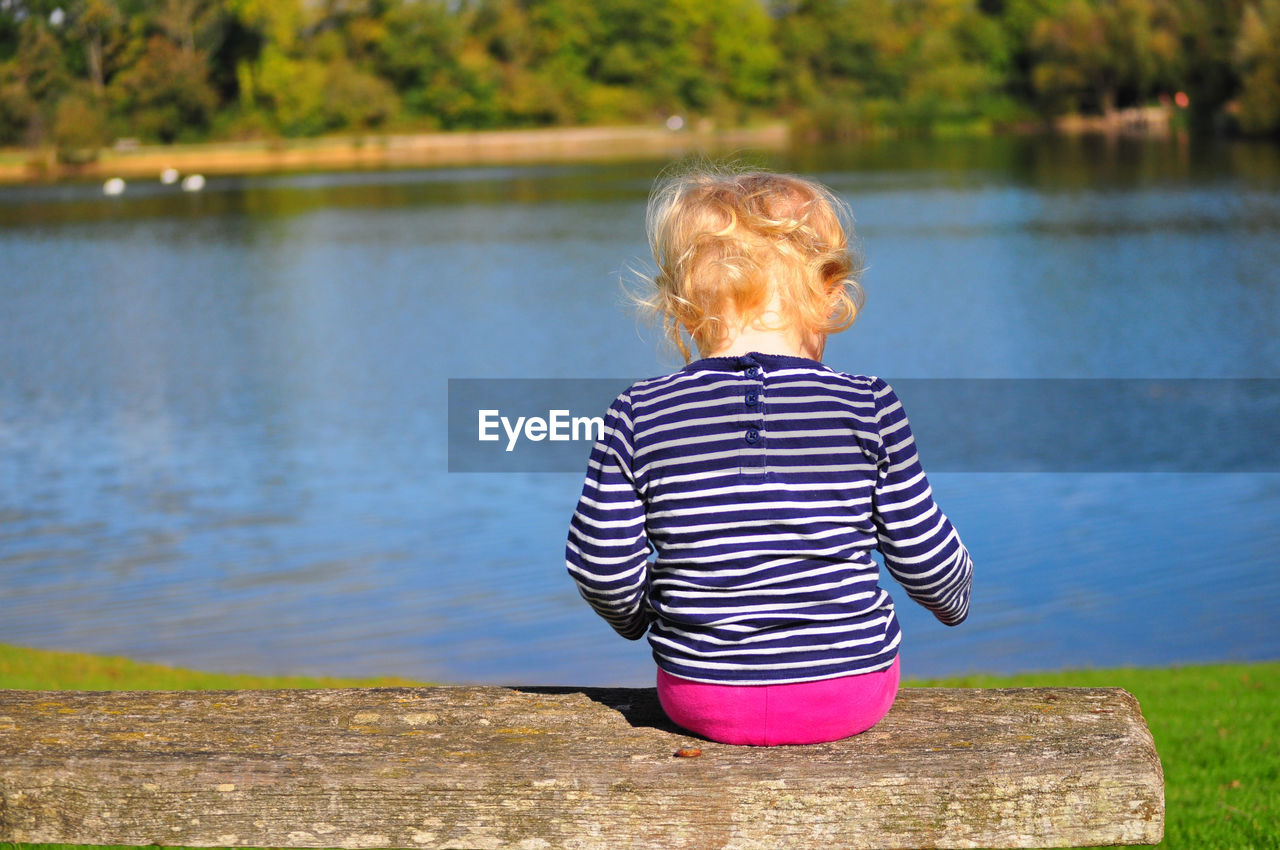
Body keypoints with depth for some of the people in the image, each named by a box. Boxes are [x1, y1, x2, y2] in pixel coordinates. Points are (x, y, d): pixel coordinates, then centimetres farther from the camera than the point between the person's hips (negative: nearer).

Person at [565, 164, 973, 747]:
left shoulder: (638, 416, -9)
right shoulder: (867, 409, -11)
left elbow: (601, 564, -5)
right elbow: (923, 553, -3)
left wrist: (635, 614, 19)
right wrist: (953, 599, 21)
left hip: (702, 700, 1)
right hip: (853, 695, 0)